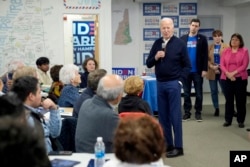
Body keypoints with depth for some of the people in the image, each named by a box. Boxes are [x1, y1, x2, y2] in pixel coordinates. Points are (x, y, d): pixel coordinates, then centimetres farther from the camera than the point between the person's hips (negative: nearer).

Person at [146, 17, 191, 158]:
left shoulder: (180, 44, -4)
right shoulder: (157, 43, 8)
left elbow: (187, 65, -2)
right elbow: (149, 64, 10)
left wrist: (180, 80, -9)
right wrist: (155, 57, -10)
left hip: (173, 84, -5)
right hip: (160, 83, 5)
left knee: (175, 116, -1)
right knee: (163, 116, 10)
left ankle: (178, 147, 7)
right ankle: (167, 144, 21)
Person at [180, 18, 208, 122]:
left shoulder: (202, 39, 1)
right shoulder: (183, 39, 6)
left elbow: (205, 55, -3)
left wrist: (204, 69, -9)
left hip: (198, 71, -1)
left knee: (199, 93, 5)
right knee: (186, 93, 7)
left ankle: (198, 112, 14)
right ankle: (187, 112, 16)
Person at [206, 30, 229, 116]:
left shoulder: (226, 46, 1)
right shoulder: (209, 47, 8)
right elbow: (207, 59, 3)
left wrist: (221, 68, -13)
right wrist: (212, 67, -12)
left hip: (222, 72, -3)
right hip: (212, 72, 3)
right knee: (214, 91, 7)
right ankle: (216, 109, 18)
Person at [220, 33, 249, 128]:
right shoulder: (226, 51, 10)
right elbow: (222, 65, 4)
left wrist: (234, 73, -14)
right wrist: (228, 74, -12)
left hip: (240, 79, -2)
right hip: (226, 79, 2)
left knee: (240, 100, 2)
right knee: (228, 100, 6)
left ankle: (240, 121, 10)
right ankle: (228, 120, 12)